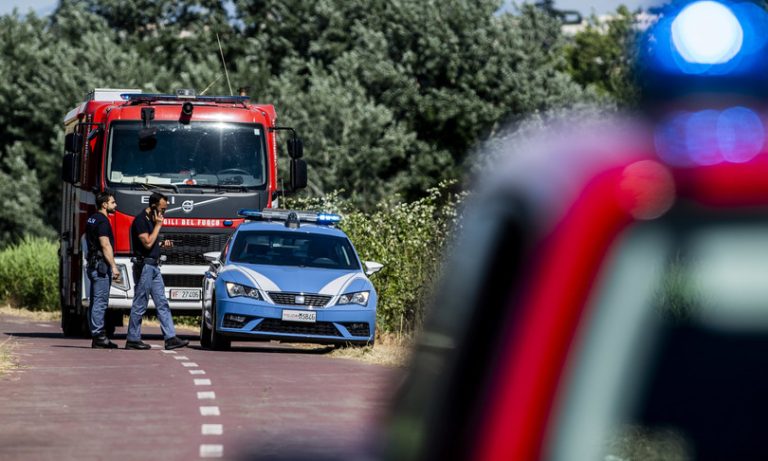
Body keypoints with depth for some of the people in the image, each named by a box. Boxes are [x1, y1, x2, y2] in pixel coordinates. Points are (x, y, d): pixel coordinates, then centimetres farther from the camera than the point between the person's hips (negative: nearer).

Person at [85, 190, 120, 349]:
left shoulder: (91, 219, 17)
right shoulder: (102, 221, -14)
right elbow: (105, 245, -20)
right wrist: (114, 267, -20)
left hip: (92, 265, 10)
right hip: (101, 265, -10)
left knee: (95, 302, 10)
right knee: (100, 302, -10)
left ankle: (96, 336, 12)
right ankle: (98, 337, -12)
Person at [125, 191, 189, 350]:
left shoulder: (151, 220, 16)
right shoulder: (141, 220, -13)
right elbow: (147, 243, -21)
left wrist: (162, 244, 10)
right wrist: (158, 225, -13)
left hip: (154, 267, 10)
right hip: (144, 265, -10)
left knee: (162, 304, 4)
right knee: (139, 305, -3)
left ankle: (170, 338, 1)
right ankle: (132, 340, 3)